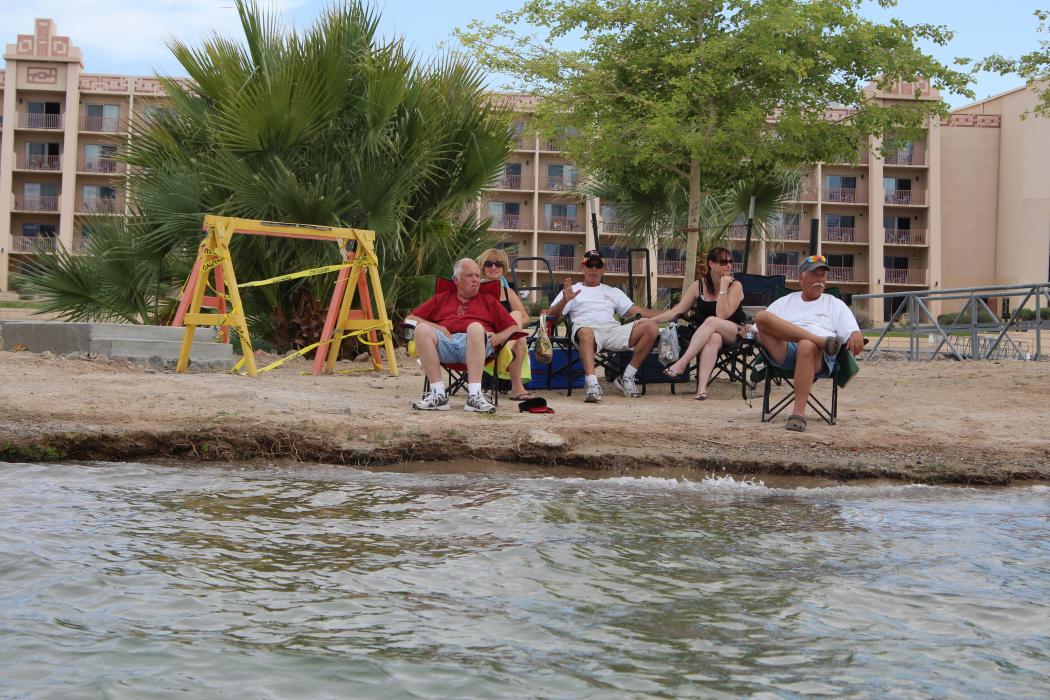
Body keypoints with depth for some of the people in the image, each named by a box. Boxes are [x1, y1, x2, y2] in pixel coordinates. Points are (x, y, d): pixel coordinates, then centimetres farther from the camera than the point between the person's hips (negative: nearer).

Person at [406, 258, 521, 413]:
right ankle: (438, 395, -33)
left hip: (476, 344, -1)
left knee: (475, 327, -36)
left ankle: (474, 396, -43)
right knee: (422, 328, -30)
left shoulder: (488, 301, 32)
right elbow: (410, 319, 23)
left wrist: (497, 338, -1)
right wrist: (434, 327, 4)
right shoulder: (441, 299, 33)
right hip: (445, 343, 1)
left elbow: (514, 328, 22)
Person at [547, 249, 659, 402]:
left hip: (612, 329, 4)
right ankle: (592, 385, -55)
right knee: (586, 332, -42)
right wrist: (565, 301, -9)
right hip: (586, 327, -3)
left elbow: (634, 310, 25)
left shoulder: (614, 292, 34)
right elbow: (552, 315, 12)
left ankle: (627, 378, -13)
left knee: (651, 327, -20)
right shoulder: (571, 290, 24)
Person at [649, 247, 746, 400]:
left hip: (736, 334, -2)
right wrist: (651, 320, -8)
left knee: (711, 321, -35)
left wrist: (723, 288, -19)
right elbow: (677, 310, 1)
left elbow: (722, 316, -17)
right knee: (714, 338, -37)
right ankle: (702, 386, -51)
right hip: (707, 334, 2)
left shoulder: (735, 286, -5)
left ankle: (681, 364, -38)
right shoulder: (698, 286, 4)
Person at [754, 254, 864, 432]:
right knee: (762, 316, -24)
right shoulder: (784, 302, 31)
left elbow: (853, 332, 12)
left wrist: (856, 337, -13)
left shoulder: (835, 304, 27)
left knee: (806, 346, -41)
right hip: (783, 353, 2)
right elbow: (759, 331, 23)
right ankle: (823, 340, -30)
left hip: (820, 357, -2)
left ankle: (799, 414, -44)